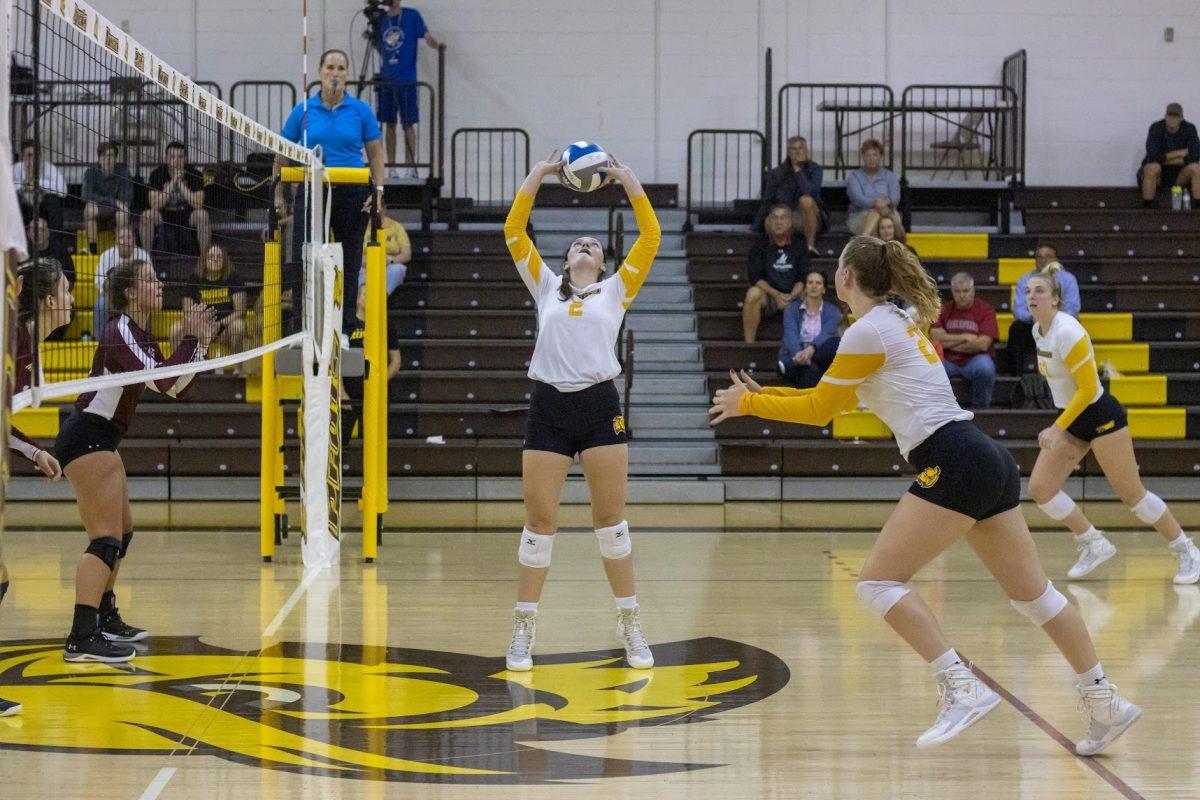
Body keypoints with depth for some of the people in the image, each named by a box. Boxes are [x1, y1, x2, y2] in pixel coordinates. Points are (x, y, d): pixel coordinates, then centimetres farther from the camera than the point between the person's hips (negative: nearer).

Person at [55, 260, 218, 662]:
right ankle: (81, 639, -23)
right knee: (106, 539, -17)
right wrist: (190, 339, -19)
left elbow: (176, 387, 17)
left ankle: (105, 618, 32)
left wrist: (202, 342, 8)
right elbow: (161, 381, -27)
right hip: (86, 437, -11)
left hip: (100, 441, 11)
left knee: (122, 532, 20)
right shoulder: (120, 333, -16)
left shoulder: (140, 335, 13)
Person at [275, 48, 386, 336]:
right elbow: (282, 155, 11)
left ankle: (346, 328, 15)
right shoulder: (302, 111, 4)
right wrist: (278, 194, 6)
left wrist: (378, 191, -5)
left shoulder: (361, 110, 3)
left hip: (352, 194, 0)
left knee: (349, 263, 5)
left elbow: (376, 154, 6)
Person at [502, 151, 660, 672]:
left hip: (600, 406, -1)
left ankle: (630, 626, 9)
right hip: (548, 408, 1)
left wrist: (631, 184, 5)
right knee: (539, 520, 0)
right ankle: (524, 630, 7)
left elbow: (651, 238, 7)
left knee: (611, 518, 1)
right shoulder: (546, 287, 16)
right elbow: (514, 233, 12)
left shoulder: (616, 290, 14)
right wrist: (535, 178, 9)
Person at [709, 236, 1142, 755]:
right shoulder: (898, 322, 21)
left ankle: (961, 687, -15)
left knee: (878, 581, -7)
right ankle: (1105, 702, 15)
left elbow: (820, 409, 1)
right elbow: (835, 399, 29)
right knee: (1030, 591, 13)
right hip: (989, 461, 10)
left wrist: (749, 404, 12)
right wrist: (764, 395, 30)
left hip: (953, 462, -10)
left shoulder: (867, 331, -7)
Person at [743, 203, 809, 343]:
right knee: (753, 293, -34)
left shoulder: (799, 246, 10)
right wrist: (776, 294, -18)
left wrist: (792, 296, -16)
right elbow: (754, 277, -4)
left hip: (793, 296, 1)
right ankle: (748, 343, -31)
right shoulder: (761, 245, 6)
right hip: (768, 296, -1)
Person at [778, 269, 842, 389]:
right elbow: (791, 334, -10)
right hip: (794, 356, 0)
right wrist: (798, 354, -35)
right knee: (810, 368, -37)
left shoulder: (832, 311, 8)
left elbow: (826, 334, -13)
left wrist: (811, 349, -37)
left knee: (836, 343, -34)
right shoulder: (792, 309, 8)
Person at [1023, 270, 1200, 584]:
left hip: (1101, 416, -8)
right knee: (1039, 488, -2)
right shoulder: (1039, 330, 3)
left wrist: (1057, 428, -23)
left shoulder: (1067, 333, -23)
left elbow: (1088, 389, -22)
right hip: (1073, 419, 8)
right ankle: (1094, 544, 12)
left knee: (1131, 494, -3)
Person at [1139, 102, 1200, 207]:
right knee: (1153, 167, -36)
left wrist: (1165, 159, -18)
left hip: (1179, 175, 2)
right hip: (1158, 174, -2)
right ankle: (1146, 209, -29)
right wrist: (1179, 153, -19)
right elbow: (1153, 156, -27)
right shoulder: (1156, 128, -14)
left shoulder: (1189, 128, -7)